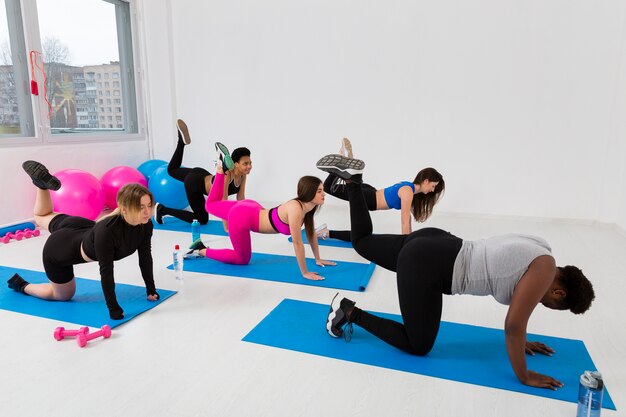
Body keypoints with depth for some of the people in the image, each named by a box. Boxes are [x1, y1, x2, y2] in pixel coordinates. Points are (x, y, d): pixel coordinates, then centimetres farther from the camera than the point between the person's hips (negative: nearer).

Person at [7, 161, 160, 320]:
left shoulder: (145, 225, -27)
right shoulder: (107, 230, -45)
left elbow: (145, 258, -15)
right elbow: (106, 271, -38)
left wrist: (151, 290, -11)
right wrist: (113, 309, -33)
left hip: (83, 231, 6)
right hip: (60, 249, -6)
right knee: (64, 295, 21)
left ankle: (42, 181, 31)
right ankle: (22, 285, 39)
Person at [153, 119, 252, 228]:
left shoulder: (243, 174, -17)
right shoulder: (227, 175, -40)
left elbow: (241, 197, -10)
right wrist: (226, 227, -37)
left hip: (202, 176, 8)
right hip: (194, 182, -8)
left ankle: (182, 142, 28)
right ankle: (163, 209, 7)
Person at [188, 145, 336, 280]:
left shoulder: (309, 206, -7)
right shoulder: (296, 209, -33)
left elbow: (311, 233, 5)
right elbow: (297, 243, -31)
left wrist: (318, 259, 8)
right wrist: (305, 273, -24)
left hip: (252, 210, 8)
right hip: (242, 217, -8)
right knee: (242, 259, 9)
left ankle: (222, 165, 31)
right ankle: (200, 251, 13)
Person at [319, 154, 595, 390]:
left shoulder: (535, 253, 13)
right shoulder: (544, 270, -13)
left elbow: (515, 299, 26)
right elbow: (513, 326, -14)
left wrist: (520, 341, 32)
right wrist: (523, 376, 0)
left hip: (431, 246, 9)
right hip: (426, 267, -9)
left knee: (362, 243, 30)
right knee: (418, 345, 6)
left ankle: (353, 180, 25)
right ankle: (351, 313, 3)